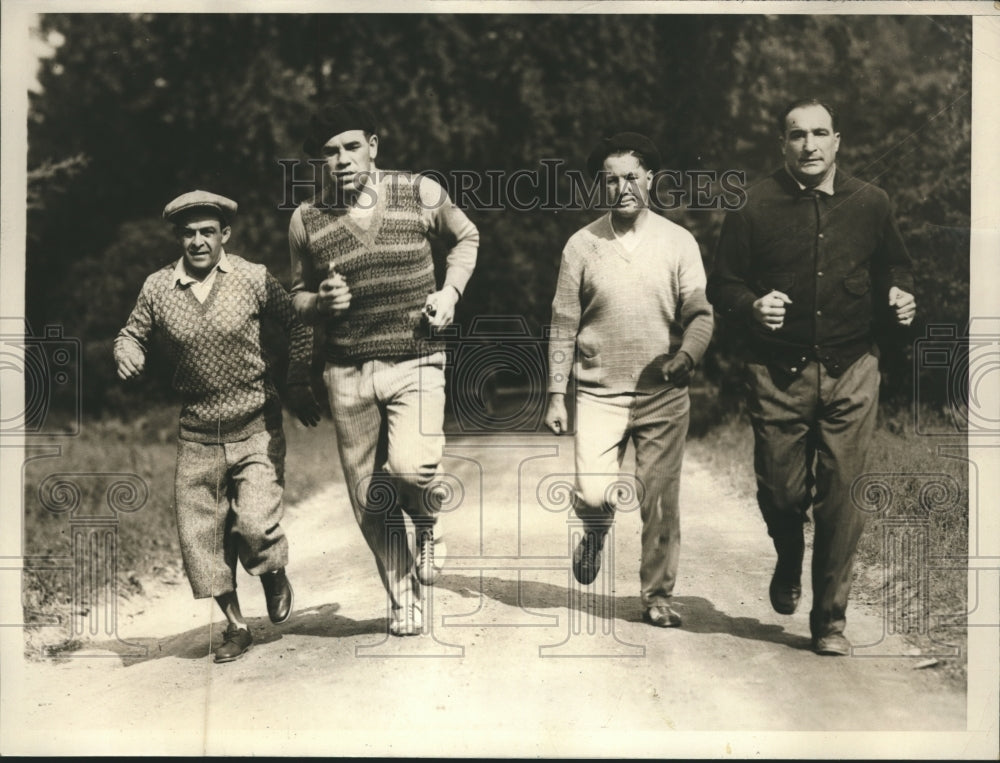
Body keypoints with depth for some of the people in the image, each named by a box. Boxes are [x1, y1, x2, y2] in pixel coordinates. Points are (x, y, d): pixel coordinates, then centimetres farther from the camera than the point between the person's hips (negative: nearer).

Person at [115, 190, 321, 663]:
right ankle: (236, 627, 22)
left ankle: (275, 574, 21)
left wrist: (298, 383, 1)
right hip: (197, 434, 3)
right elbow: (133, 334, 14)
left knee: (256, 525, -15)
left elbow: (297, 324, 6)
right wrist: (127, 354, -9)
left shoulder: (253, 278, -7)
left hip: (256, 427, -2)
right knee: (200, 536, 4)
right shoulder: (157, 288, -2)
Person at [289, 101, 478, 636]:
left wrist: (450, 291, 0)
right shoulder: (306, 220, 1)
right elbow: (299, 296, 14)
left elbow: (466, 236, 16)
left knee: (412, 467, -26)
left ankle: (428, 525, 10)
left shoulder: (420, 194, -2)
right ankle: (404, 601, 27)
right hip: (347, 372, 2)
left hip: (415, 362, -2)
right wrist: (321, 301, -10)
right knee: (369, 503, 6)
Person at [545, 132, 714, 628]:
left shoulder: (679, 243, 3)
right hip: (599, 392, 0)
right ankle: (595, 531, 23)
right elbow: (563, 326, 4)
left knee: (661, 502, 3)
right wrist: (555, 395, 1)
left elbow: (700, 313, -1)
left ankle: (657, 596, 20)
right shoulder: (581, 246, 2)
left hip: (664, 394, 1)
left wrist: (686, 355, -23)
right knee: (593, 494, -13)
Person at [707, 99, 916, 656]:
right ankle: (789, 566, 37)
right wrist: (752, 307, -19)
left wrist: (901, 299, -3)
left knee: (841, 495, -2)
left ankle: (831, 619, 11)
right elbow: (723, 286, 1)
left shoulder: (870, 204, 6)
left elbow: (896, 270, 19)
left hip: (851, 371, 1)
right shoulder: (756, 206, -1)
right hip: (778, 374, -1)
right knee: (781, 490, 1)